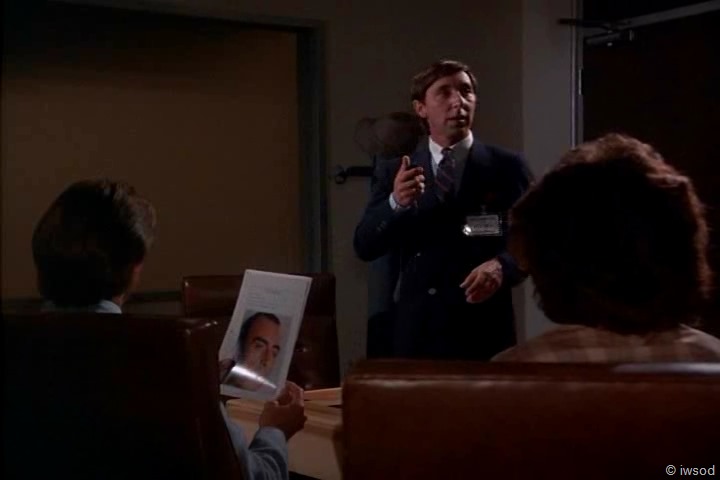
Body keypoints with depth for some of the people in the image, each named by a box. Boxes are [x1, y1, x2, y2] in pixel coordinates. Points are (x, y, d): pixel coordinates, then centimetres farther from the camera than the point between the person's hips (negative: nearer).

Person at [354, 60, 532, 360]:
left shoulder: (506, 167, 2)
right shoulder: (394, 172, 7)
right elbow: (364, 247, 0)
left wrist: (501, 266, -20)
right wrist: (395, 203, -18)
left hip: (484, 332, -1)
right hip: (417, 331, 2)